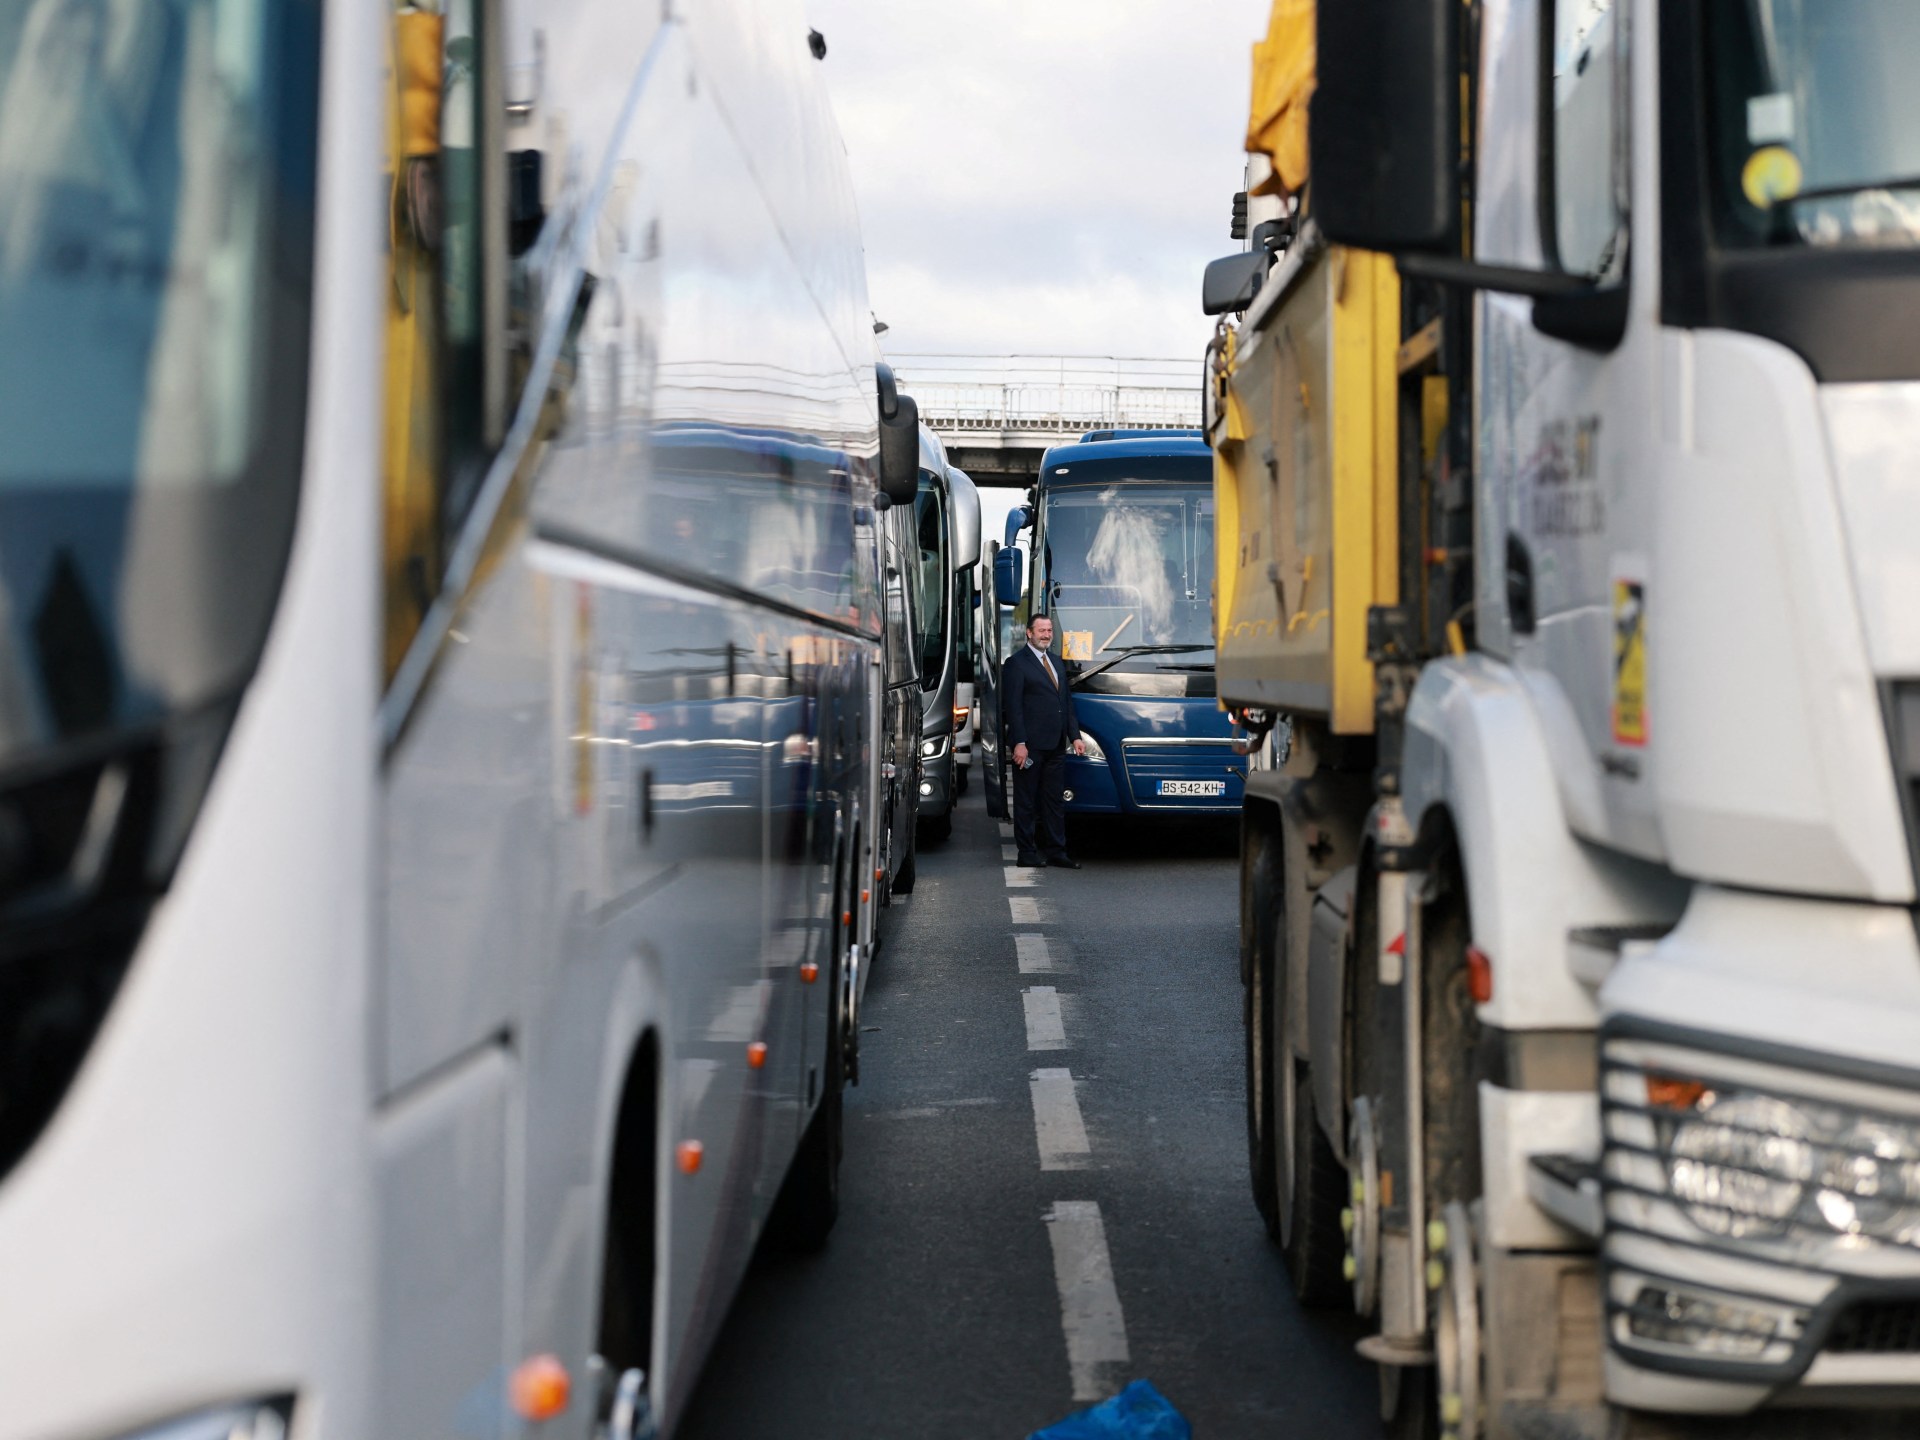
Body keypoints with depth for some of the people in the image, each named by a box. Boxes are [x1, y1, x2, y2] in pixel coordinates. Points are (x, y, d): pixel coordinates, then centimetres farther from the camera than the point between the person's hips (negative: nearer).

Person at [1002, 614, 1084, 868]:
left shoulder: (1056, 664, 19)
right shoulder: (1016, 663, -6)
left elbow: (1067, 703, 22)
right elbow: (1013, 706, -12)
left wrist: (1075, 736, 11)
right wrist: (1019, 743, -18)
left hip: (1055, 746, 7)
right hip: (1030, 746, -7)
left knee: (1055, 800, 9)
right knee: (1026, 800, 0)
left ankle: (1055, 851, 13)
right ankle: (1027, 852, 4)